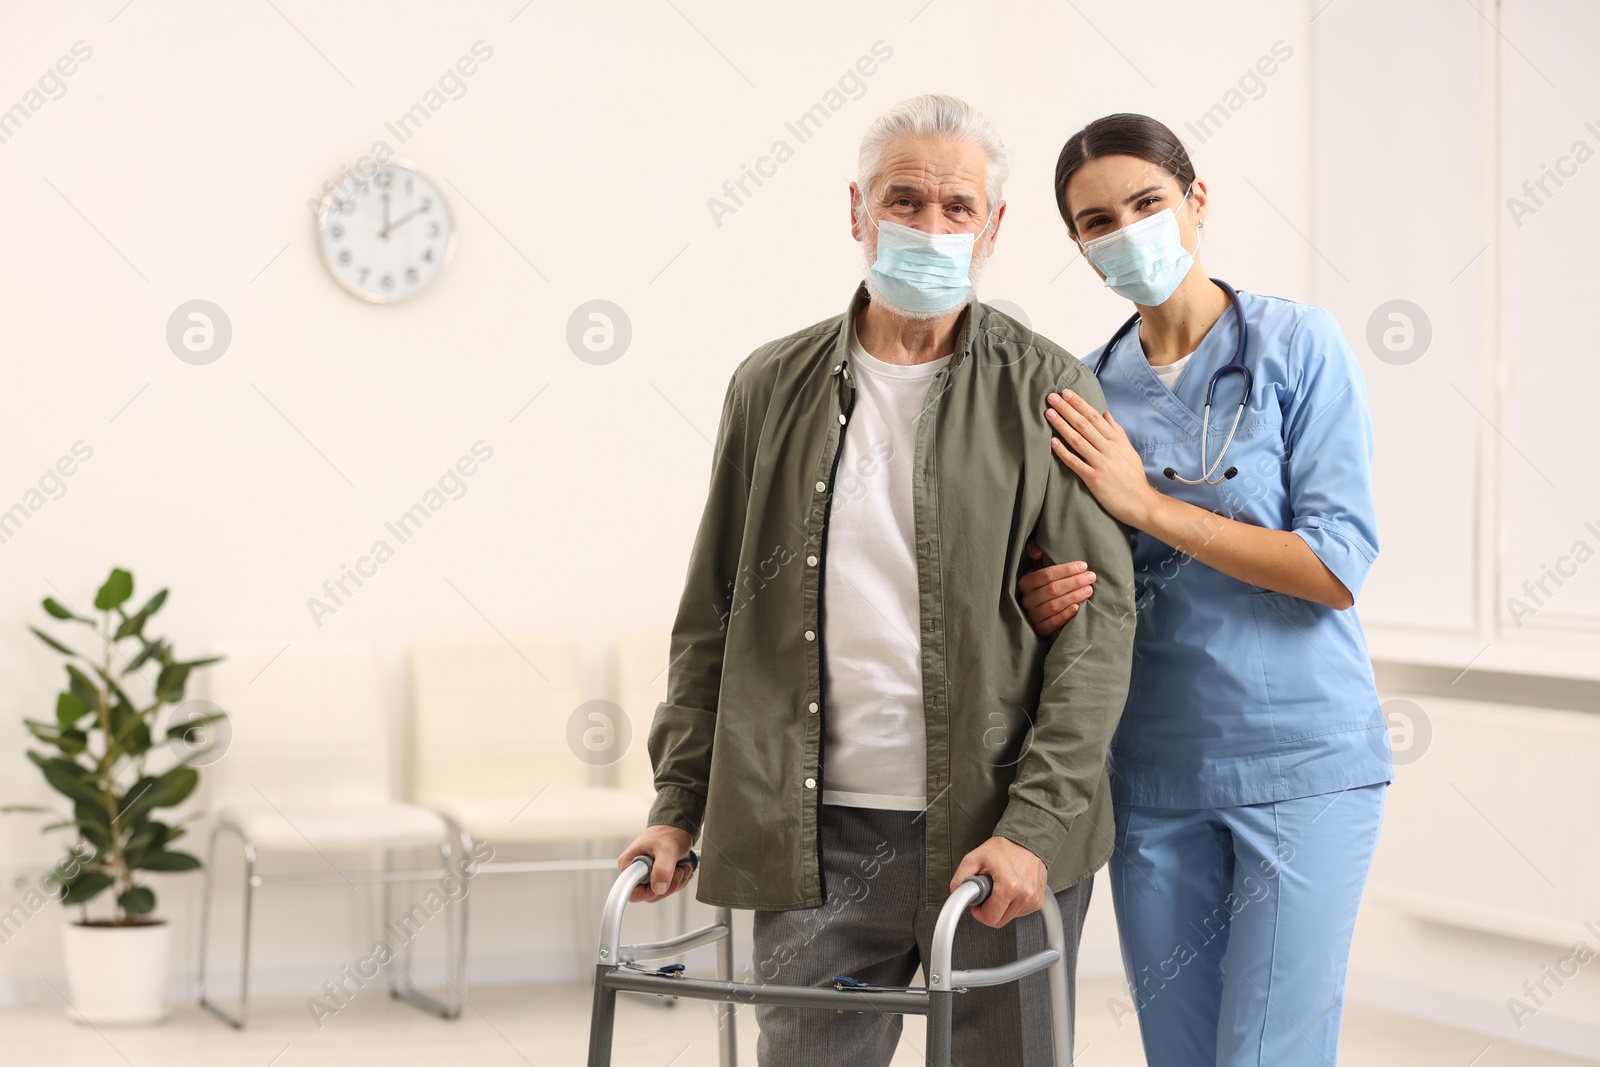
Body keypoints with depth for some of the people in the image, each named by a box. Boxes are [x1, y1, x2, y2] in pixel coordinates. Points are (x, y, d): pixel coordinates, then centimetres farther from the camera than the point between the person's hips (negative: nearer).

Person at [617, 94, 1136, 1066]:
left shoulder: (1048, 392, 2)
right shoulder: (773, 387, 10)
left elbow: (1100, 617, -4)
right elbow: (714, 613, 14)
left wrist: (1035, 826, -12)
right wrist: (680, 805, 10)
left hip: (1008, 837, -2)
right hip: (817, 839, 2)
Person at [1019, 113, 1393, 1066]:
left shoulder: (1299, 344, -5)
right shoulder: (1090, 390, 7)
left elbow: (1338, 568, -13)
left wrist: (1147, 504, -15)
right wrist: (1040, 601, -10)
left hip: (1302, 762, -4)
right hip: (1153, 768, 4)